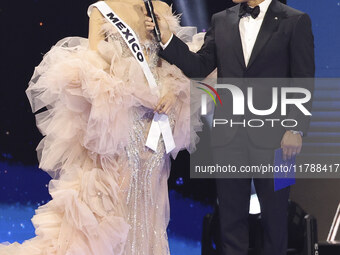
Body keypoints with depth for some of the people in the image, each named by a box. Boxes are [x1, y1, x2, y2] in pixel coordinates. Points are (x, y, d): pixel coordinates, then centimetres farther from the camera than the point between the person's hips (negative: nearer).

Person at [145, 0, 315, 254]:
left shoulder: (295, 21, -3)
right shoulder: (221, 21, 9)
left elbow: (304, 82, -5)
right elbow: (199, 68, 4)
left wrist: (296, 129, -12)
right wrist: (167, 38, -9)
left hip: (273, 137, -3)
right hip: (229, 136, 3)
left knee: (275, 217, 7)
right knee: (231, 217, 8)